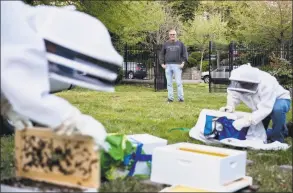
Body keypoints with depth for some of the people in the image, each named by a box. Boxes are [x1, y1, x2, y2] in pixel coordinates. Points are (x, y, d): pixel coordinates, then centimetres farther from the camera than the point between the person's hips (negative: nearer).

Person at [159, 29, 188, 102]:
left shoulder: (180, 44, 6)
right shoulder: (166, 44, 10)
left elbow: (184, 54, 7)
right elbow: (161, 54, 14)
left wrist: (183, 63, -4)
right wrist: (162, 63, 3)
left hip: (177, 65, -2)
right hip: (168, 65, 2)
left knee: (179, 82, -5)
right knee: (169, 83, 3)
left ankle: (181, 98, -2)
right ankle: (170, 98, 7)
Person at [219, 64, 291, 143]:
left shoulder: (266, 84, -42)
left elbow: (265, 108, -47)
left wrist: (245, 121, -56)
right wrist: (229, 107, -37)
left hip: (280, 100, -6)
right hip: (261, 104, 6)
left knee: (277, 108, -41)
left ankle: (277, 137, -17)